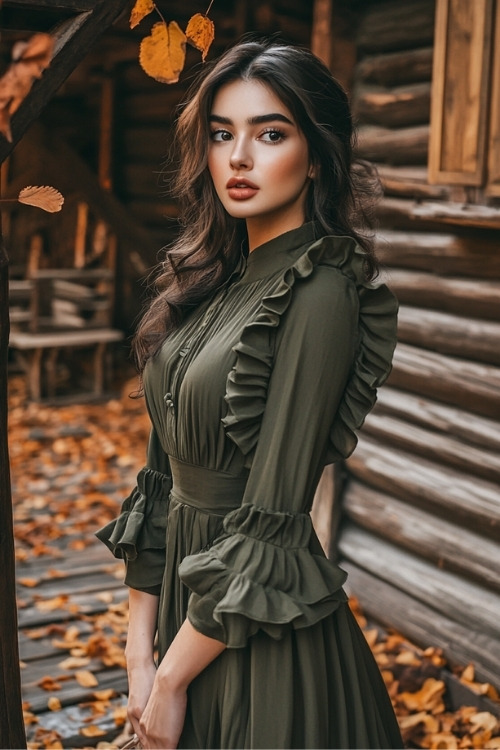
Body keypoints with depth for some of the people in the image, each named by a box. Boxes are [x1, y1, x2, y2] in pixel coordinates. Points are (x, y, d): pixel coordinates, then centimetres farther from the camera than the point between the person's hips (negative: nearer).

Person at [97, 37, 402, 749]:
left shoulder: (320, 294, -19)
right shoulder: (210, 282, 3)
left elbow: (269, 518, -20)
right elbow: (165, 471, 3)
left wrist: (171, 678, -13)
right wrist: (141, 646, 0)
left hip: (263, 636, -7)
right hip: (186, 601, 7)